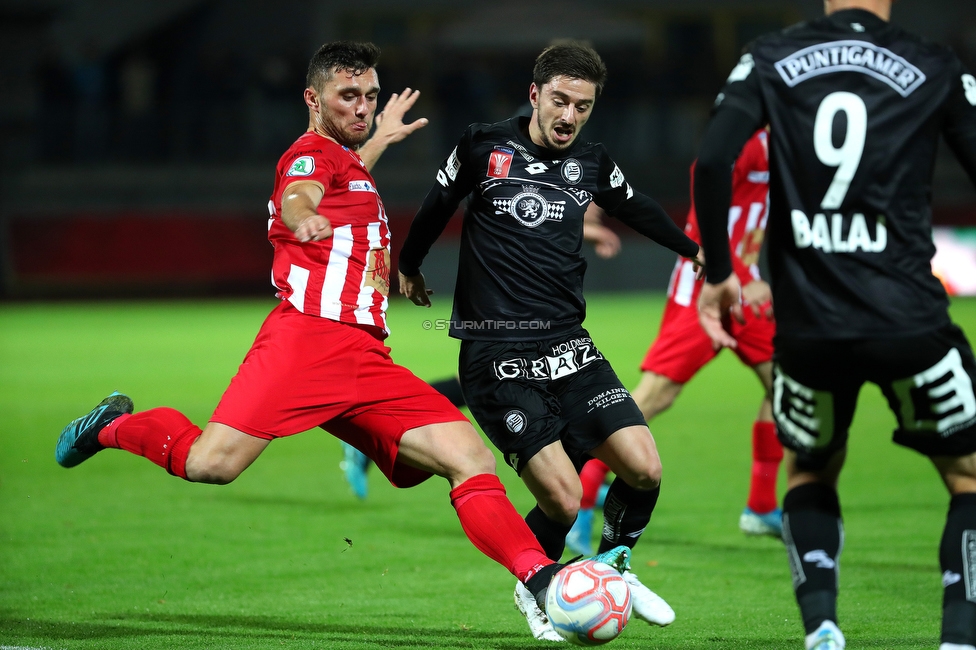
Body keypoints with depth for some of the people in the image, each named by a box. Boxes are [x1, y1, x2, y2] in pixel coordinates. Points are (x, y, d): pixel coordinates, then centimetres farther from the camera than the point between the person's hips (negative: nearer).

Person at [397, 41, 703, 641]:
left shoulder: (592, 164, 8)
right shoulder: (484, 148, -3)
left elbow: (636, 207, 29)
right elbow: (436, 209, 15)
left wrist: (694, 249, 43)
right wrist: (409, 268, 30)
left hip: (569, 348, 4)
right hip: (496, 359, -4)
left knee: (644, 468, -10)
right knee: (564, 499, -15)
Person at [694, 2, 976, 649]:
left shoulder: (771, 60, 5)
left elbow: (712, 162, -6)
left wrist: (718, 273, 4)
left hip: (808, 326, 2)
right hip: (909, 321, -2)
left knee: (809, 473, 26)